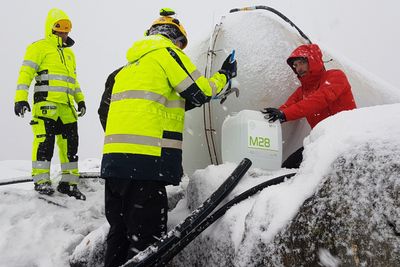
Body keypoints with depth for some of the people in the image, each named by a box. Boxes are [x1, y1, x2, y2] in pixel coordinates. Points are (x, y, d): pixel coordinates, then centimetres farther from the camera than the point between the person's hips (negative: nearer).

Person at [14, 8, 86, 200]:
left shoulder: (69, 52, 25)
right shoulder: (40, 47, 2)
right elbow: (26, 73, -7)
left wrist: (80, 99, 22)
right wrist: (20, 98, -18)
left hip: (66, 105, 7)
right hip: (46, 102, -7)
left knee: (70, 142, 6)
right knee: (45, 139, -12)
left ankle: (69, 181, 12)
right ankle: (41, 180, -5)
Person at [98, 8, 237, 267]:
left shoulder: (129, 65, 25)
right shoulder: (167, 52, 1)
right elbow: (198, 93, -1)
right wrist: (224, 76, 15)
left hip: (113, 158, 9)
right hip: (146, 160, -8)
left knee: (120, 231, 17)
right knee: (146, 237, -4)